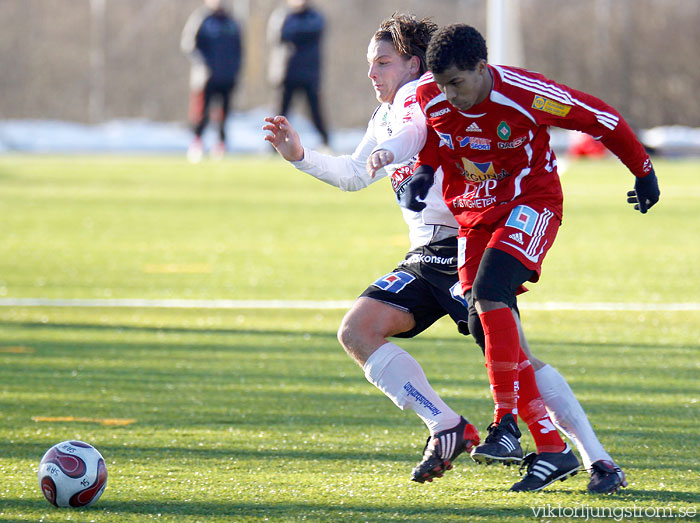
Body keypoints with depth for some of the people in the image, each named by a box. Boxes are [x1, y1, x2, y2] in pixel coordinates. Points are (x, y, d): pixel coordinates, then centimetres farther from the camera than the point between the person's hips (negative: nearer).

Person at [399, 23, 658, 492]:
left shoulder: (525, 94, -24)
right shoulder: (430, 98, -11)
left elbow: (601, 119, -10)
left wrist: (643, 171, 3)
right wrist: (424, 169, -8)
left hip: (531, 203, -6)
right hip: (473, 214, 6)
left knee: (490, 294, -29)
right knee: (484, 326, -3)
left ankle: (506, 422, -26)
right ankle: (551, 449, 5)